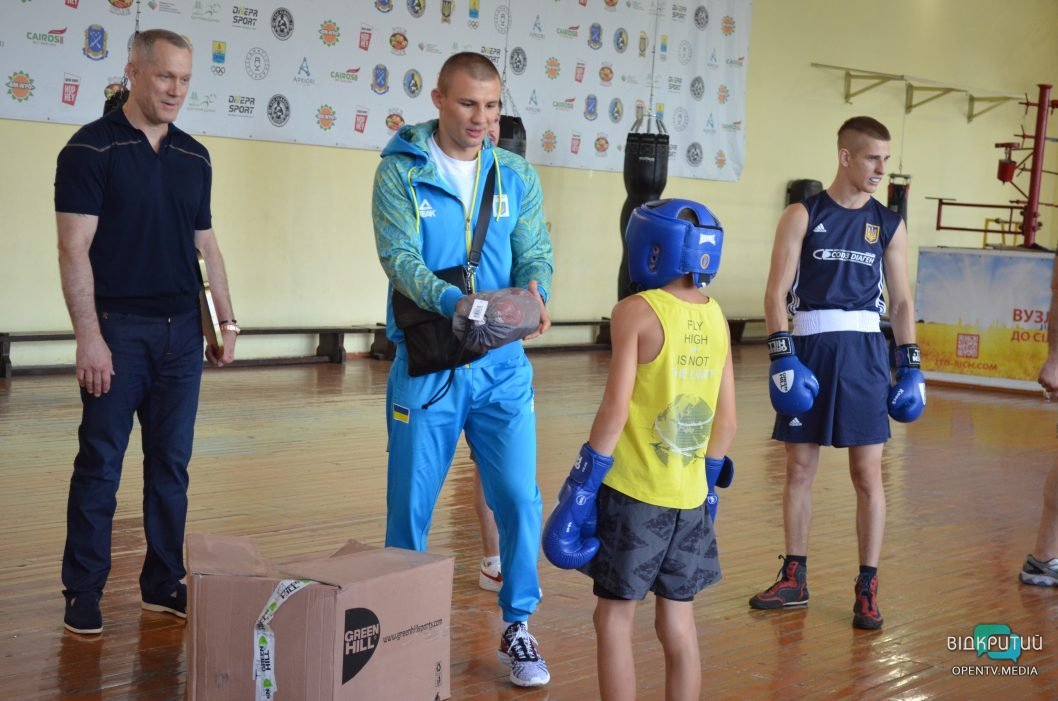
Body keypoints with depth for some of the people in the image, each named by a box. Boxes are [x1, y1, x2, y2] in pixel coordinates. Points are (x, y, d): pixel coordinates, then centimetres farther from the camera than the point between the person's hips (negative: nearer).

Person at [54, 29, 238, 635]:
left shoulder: (195, 158, 11)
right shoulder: (92, 149, -5)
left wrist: (228, 320, 10)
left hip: (182, 329, 5)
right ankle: (84, 593, 9)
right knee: (101, 463, 0)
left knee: (172, 463, 8)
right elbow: (75, 249, -10)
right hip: (118, 328, -5)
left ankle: (165, 583, 17)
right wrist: (89, 335, -16)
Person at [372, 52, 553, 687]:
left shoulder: (516, 175, 6)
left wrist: (534, 295, -21)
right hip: (426, 365, -2)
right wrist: (451, 302, -31)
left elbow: (535, 253, 1)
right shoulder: (401, 171, -4)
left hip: (502, 365, 2)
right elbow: (400, 256, -14)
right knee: (411, 504, 7)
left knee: (519, 498, 0)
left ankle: (518, 625, 19)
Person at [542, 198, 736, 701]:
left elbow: (616, 407, -16)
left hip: (633, 491, -5)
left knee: (615, 618, 5)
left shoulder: (636, 312, -10)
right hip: (689, 495, 6)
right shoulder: (716, 318, 7)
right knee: (678, 623, 13)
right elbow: (726, 421, 9)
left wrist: (584, 483, -10)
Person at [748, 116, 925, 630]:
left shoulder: (888, 224, 7)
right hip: (810, 347, -1)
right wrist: (783, 357, -14)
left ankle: (868, 588, 9)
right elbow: (777, 293, -4)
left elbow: (902, 302, 11)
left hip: (864, 351, 1)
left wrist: (910, 367, 4)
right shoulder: (802, 216, 0)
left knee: (867, 474, 0)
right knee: (799, 467, 7)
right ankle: (794, 578, 20)